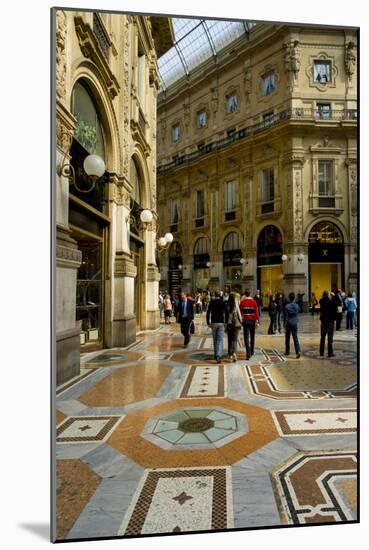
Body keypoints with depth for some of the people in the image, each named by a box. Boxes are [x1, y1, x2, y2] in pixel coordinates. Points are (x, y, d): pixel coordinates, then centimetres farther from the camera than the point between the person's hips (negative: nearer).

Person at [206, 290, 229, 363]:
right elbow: (226, 313, -6)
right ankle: (218, 356, -17)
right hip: (221, 323, -2)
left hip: (213, 323, 2)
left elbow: (208, 313, -1)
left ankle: (216, 355, 23)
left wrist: (208, 323, 5)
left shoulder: (211, 302, 1)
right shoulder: (223, 303, -2)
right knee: (220, 340, -3)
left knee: (215, 340, 15)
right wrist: (226, 322, 4)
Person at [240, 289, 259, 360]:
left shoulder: (242, 302, -4)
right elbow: (256, 312, -5)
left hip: (245, 321, -2)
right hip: (252, 321, 2)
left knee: (246, 337, -2)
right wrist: (257, 321, -3)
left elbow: (240, 312, -3)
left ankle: (248, 354, -12)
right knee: (252, 337, 17)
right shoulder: (254, 302, -1)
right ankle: (251, 352, 28)